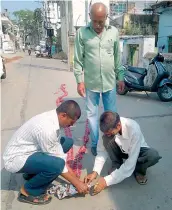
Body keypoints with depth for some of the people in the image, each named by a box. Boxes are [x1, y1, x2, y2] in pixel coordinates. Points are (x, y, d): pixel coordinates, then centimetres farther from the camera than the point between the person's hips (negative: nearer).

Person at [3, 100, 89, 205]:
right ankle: (28, 191, -3)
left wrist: (74, 176, 0)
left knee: (68, 142, 7)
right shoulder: (47, 128, -33)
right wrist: (77, 183, -12)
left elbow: (58, 149, 0)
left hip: (28, 150, 9)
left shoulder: (53, 117, -7)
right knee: (56, 164, -32)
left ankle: (33, 172, 15)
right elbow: (57, 162, -24)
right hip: (16, 159, -9)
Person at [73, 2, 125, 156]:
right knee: (92, 114, 10)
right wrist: (79, 81, -7)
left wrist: (120, 77, 8)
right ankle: (95, 143, 27)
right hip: (91, 83, -1)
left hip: (110, 82, 2)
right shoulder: (82, 33, -5)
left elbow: (118, 57, 7)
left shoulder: (114, 32, 1)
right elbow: (78, 60, -3)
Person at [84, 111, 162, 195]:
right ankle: (116, 165, -5)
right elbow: (102, 150, -16)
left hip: (137, 150, -2)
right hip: (121, 149, 3)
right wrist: (95, 171, -29)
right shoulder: (108, 127, -26)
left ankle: (139, 170, -4)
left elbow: (131, 163, -37)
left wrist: (107, 180, -37)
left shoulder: (134, 129, -38)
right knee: (106, 139, -29)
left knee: (154, 155, -36)